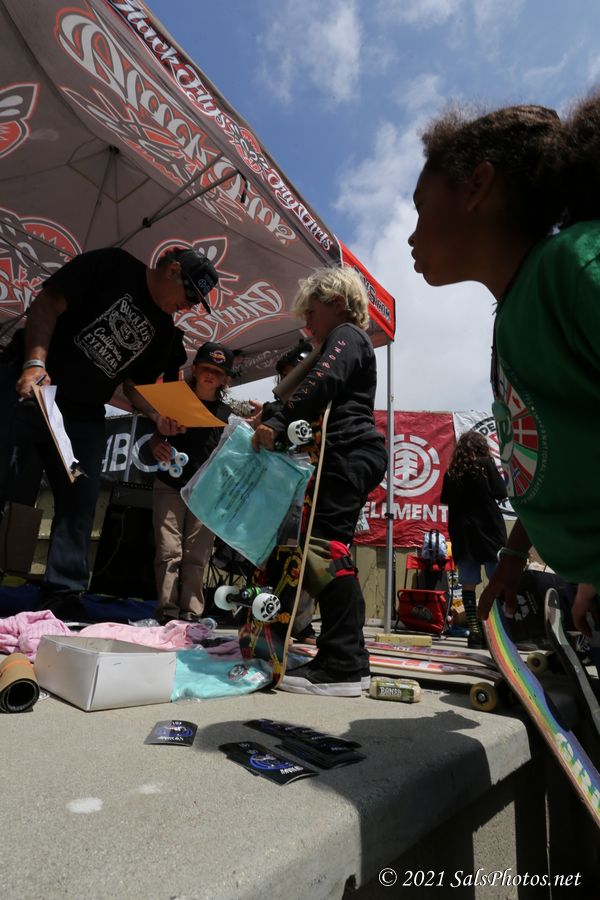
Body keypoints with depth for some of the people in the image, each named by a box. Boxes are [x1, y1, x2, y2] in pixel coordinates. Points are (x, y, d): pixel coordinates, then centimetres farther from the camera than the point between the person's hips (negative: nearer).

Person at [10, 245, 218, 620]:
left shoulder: (164, 331, 12)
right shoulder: (112, 266, -4)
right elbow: (48, 304, -10)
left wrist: (159, 415, -6)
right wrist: (35, 362, -24)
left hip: (84, 417, 6)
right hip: (31, 389, -5)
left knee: (80, 503, 1)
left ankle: (63, 596, 9)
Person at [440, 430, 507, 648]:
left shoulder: (451, 471, 5)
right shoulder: (485, 464, -4)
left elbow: (446, 500, 11)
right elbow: (502, 493, -4)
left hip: (461, 533, 3)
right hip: (488, 530, -3)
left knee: (468, 583, 4)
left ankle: (474, 630, 3)